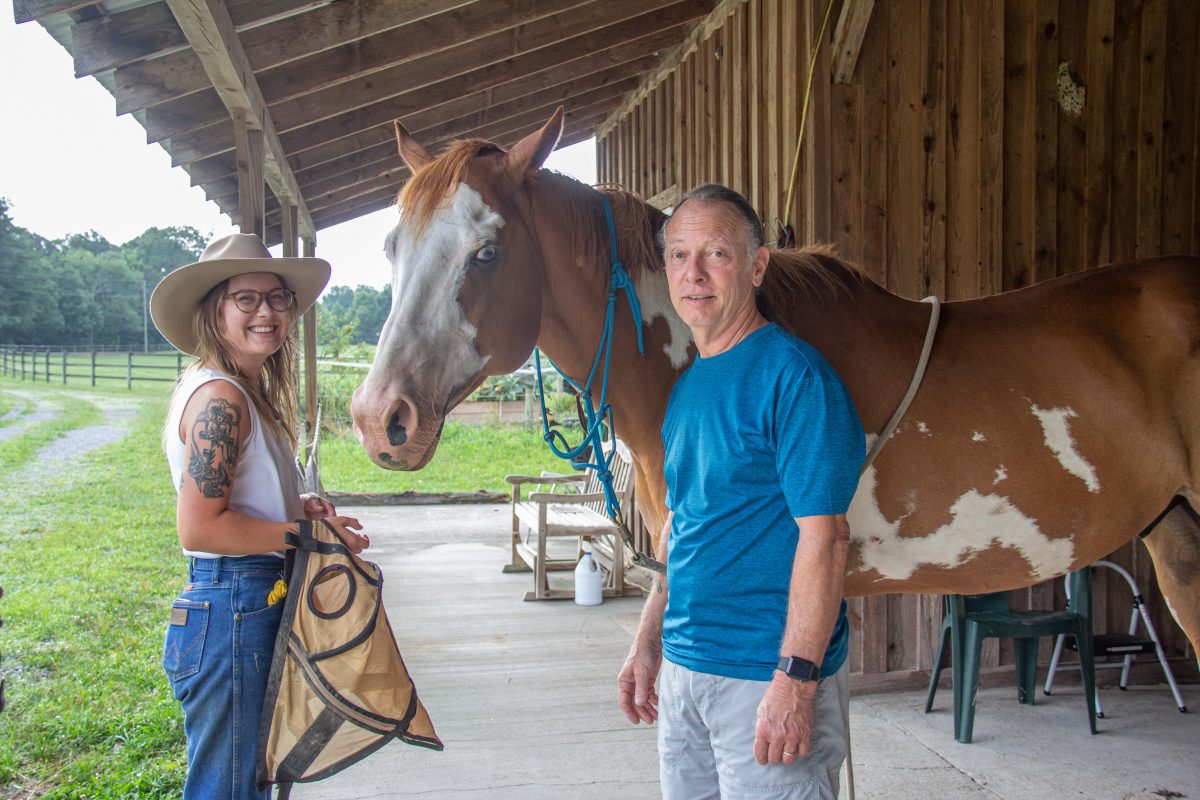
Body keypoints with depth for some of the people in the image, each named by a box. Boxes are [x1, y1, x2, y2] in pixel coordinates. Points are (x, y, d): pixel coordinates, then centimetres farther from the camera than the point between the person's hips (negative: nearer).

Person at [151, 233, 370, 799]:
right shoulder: (221, 399, -18)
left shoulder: (243, 393, 13)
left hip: (250, 608, 10)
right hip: (232, 617, -10)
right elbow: (199, 527, -23)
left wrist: (298, 507, 4)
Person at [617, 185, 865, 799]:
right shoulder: (685, 386, 10)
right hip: (683, 670, 8)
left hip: (768, 678, -8)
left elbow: (824, 536, -20)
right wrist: (648, 644, 16)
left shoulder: (793, 375, -15)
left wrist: (795, 681, -23)